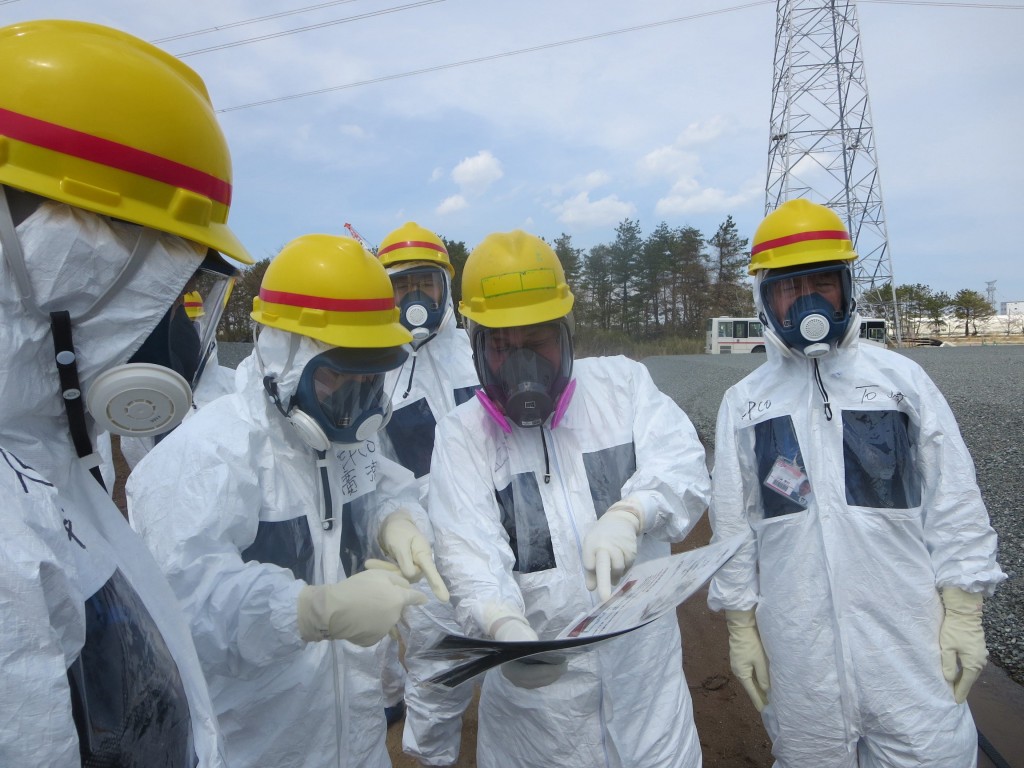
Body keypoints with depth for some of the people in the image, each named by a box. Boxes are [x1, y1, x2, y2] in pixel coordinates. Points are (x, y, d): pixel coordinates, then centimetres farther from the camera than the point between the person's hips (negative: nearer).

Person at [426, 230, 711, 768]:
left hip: (643, 667, 1)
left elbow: (684, 469, -13)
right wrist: (502, 625, -36)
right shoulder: (460, 435, -6)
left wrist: (628, 513, -33)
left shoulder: (623, 385, -1)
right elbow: (469, 553, -16)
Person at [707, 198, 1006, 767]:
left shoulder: (902, 378, 0)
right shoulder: (744, 404, 1)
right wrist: (742, 628, 6)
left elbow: (954, 502, 1)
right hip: (797, 647, 1)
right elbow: (733, 524, 4)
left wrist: (964, 615, -1)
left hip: (907, 637, 0)